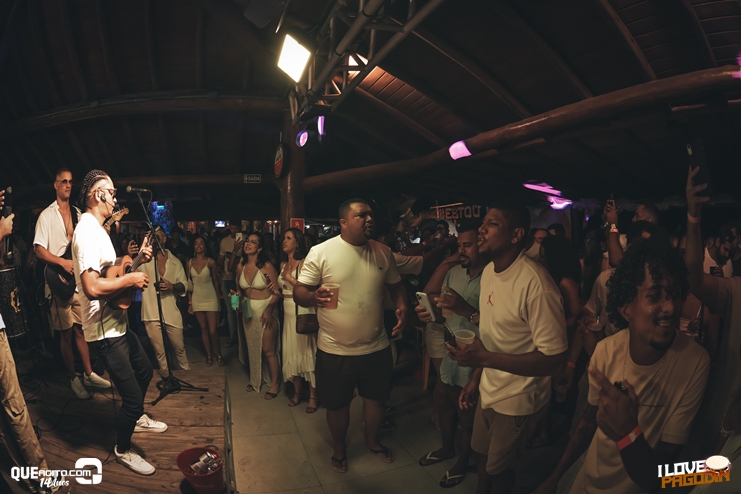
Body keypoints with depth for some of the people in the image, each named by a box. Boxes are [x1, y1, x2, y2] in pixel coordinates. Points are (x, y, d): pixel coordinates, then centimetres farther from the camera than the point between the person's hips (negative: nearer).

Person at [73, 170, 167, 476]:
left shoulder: (97, 229, 12)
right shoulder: (87, 232, -23)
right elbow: (92, 287, -33)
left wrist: (137, 258, 7)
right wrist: (131, 279, -22)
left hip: (117, 322, 11)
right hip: (105, 331, -11)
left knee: (144, 370, 27)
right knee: (132, 397, -2)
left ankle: (136, 418, 50)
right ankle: (122, 449, 22)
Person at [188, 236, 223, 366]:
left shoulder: (211, 262, -6)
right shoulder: (189, 263, 1)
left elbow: (215, 281, 1)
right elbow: (189, 283, 6)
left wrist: (219, 299, 2)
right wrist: (190, 302, 4)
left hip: (210, 298, -2)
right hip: (197, 299, 3)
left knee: (213, 331, -4)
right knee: (203, 329, 9)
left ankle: (219, 355, 15)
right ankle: (209, 356, 21)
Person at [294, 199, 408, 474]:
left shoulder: (382, 252, -1)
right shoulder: (321, 252, -13)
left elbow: (396, 285, 12)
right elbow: (299, 293, -11)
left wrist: (402, 307, -8)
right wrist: (314, 297, -34)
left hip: (376, 347, 4)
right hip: (335, 350, -3)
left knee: (376, 398, 20)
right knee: (338, 404, 15)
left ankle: (372, 441, 48)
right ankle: (339, 449, 43)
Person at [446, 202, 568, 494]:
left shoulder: (536, 284, -29)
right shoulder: (489, 270, -2)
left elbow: (554, 357, -27)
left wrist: (484, 358, -30)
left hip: (518, 398, -6)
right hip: (488, 389, 7)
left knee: (498, 469, 15)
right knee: (483, 454, 24)